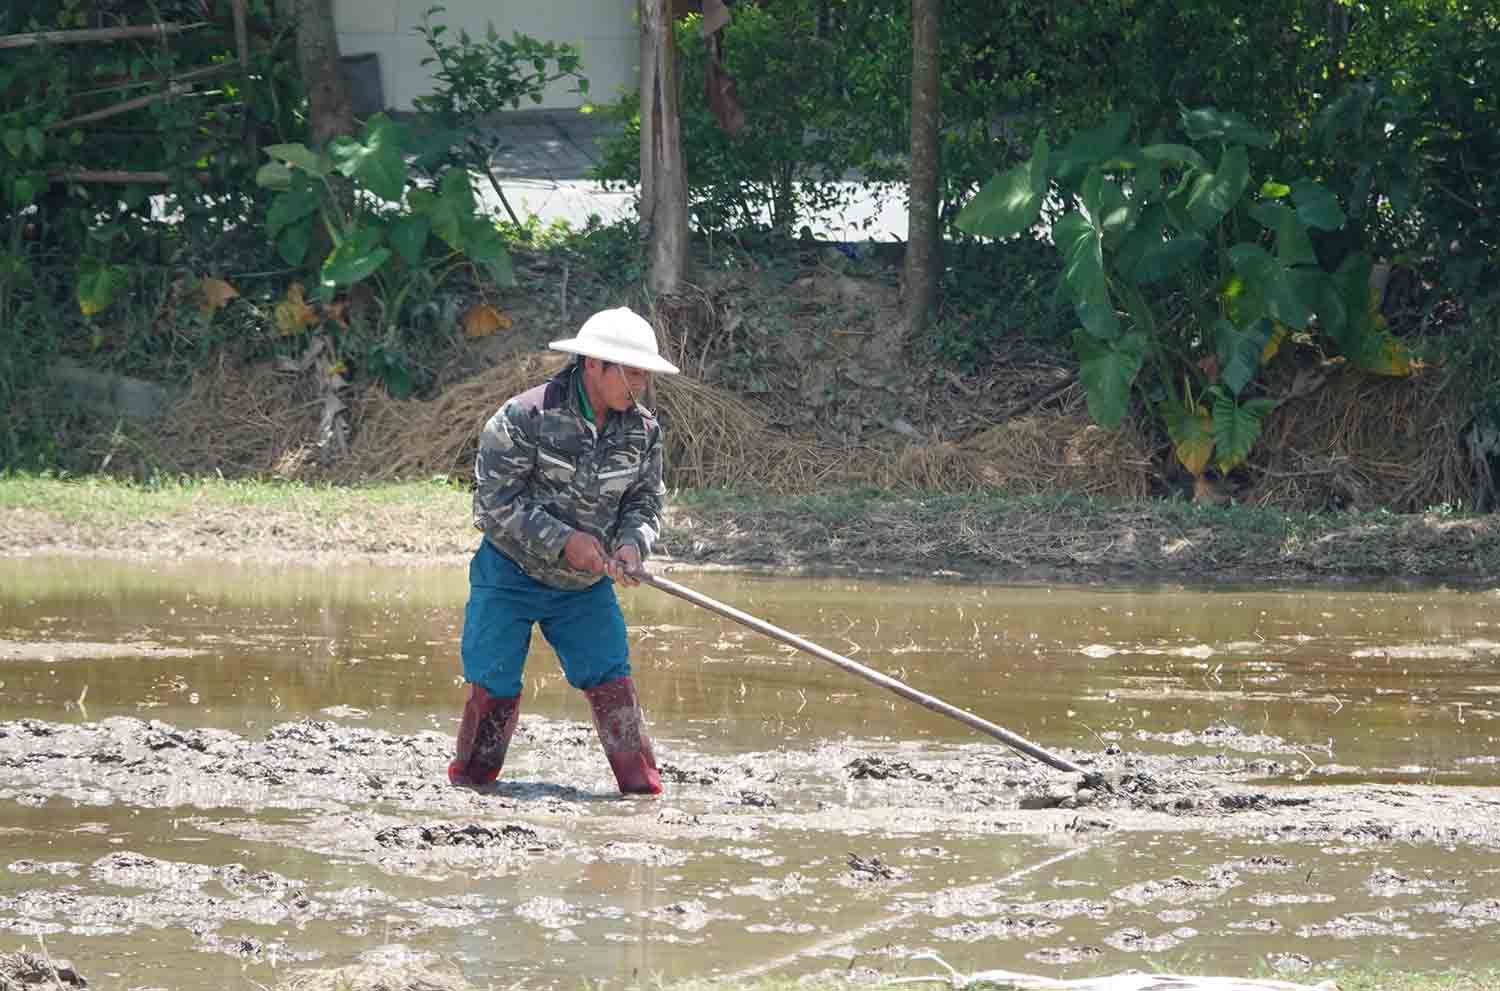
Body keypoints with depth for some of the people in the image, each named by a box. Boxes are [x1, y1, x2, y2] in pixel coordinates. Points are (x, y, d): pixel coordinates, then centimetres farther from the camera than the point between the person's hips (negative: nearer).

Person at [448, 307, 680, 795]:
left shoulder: (643, 430, -5)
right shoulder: (524, 417, -21)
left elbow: (646, 501, 4)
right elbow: (494, 503, -21)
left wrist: (631, 544, -19)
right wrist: (564, 541, -26)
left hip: (585, 587, 4)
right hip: (511, 576, -4)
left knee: (612, 681, -5)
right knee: (495, 688, -4)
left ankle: (643, 788, -1)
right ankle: (467, 785, 11)